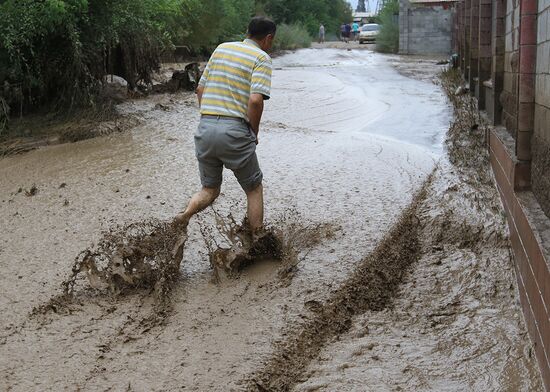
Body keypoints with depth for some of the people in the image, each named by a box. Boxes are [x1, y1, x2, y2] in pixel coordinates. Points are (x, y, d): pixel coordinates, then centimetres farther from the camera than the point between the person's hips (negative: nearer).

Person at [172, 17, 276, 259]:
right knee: (254, 189, 16)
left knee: (209, 190, 18)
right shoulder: (261, 58, -3)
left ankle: (184, 217, -10)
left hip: (205, 127, 5)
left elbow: (200, 89, 16)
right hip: (235, 131, -5)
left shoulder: (221, 49, 16)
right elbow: (255, 100, -16)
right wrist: (254, 133, -1)